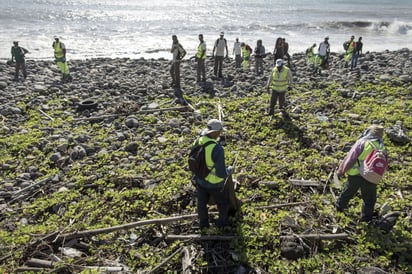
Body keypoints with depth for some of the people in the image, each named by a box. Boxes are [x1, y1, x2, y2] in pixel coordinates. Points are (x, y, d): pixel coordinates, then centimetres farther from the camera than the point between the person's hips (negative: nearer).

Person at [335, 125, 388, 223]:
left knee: (347, 192, 22)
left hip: (355, 175, -1)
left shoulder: (362, 142, -11)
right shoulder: (382, 148, 0)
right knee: (369, 199, 21)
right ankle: (366, 217, 28)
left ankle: (339, 206, 41)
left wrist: (341, 171, -6)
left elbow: (350, 158, -13)